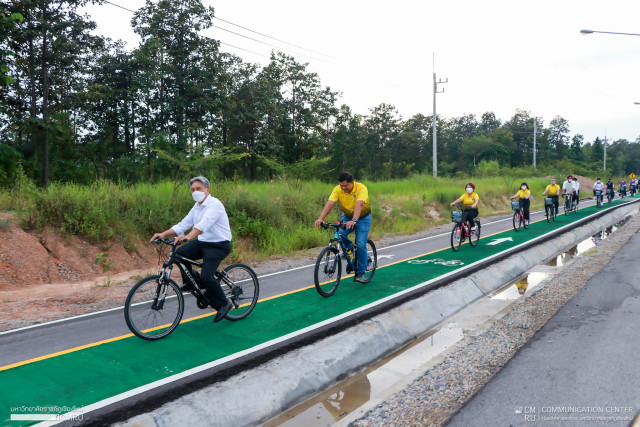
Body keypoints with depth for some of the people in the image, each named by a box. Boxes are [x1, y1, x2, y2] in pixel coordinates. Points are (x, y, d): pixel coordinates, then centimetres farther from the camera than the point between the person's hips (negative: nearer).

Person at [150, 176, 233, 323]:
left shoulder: (215, 205, -16)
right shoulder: (197, 206, 11)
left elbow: (204, 224, -33)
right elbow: (183, 224, 7)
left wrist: (188, 237, -48)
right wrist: (164, 234, -6)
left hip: (218, 246, -8)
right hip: (202, 242, 8)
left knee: (206, 277, -20)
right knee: (180, 253, -14)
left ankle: (223, 304, 3)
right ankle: (190, 282, 9)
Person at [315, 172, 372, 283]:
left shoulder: (361, 188, -28)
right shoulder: (338, 189, -18)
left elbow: (359, 204, -43)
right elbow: (330, 203, -29)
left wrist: (354, 220, -59)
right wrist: (321, 218, -45)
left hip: (363, 217, -3)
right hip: (347, 216, 3)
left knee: (361, 245, -12)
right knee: (339, 234, -24)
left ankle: (360, 273, 3)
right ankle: (349, 248, 9)